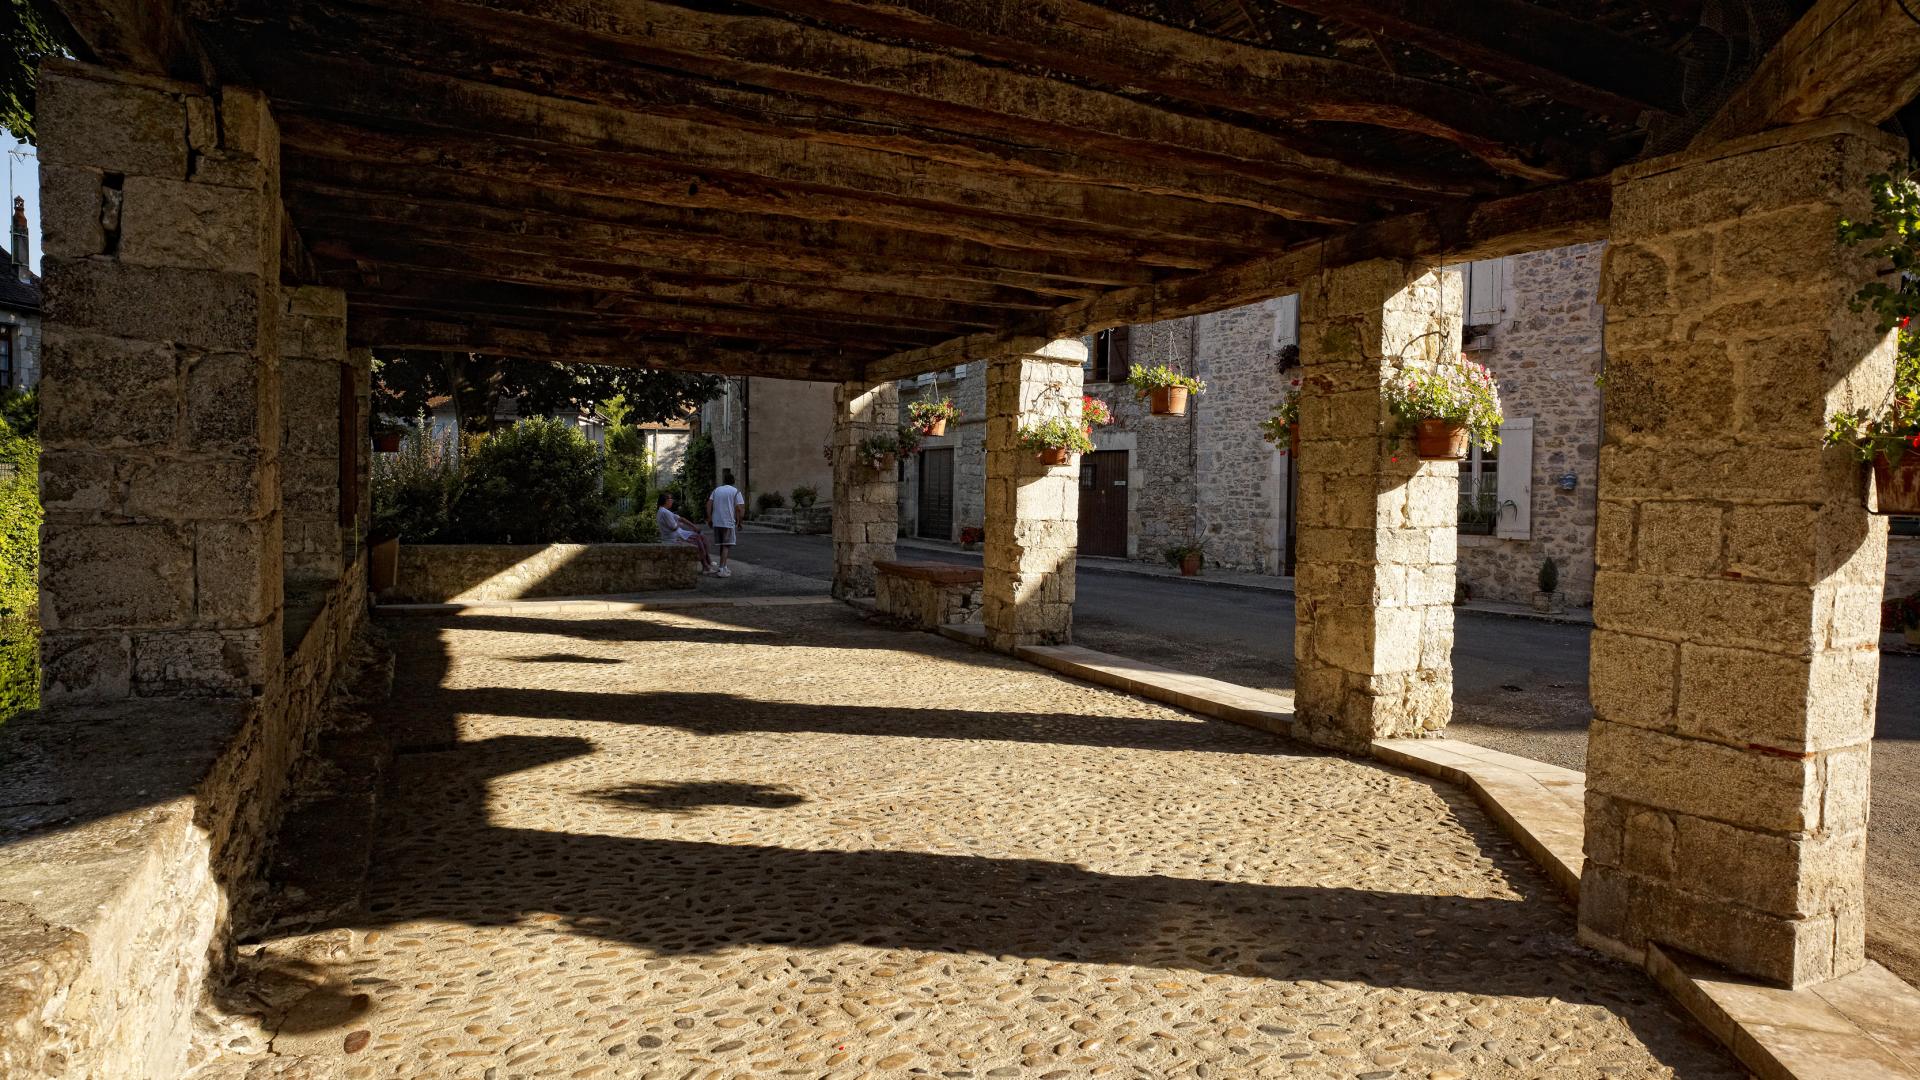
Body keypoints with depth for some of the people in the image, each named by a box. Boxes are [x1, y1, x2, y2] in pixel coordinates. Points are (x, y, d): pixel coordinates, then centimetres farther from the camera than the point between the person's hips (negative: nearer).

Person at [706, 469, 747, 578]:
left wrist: (709, 517, 10)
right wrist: (738, 521, -1)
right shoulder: (735, 491, -2)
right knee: (726, 546, -4)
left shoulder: (716, 490, 12)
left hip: (717, 522, 5)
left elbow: (709, 504, 6)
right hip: (729, 522, -5)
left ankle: (724, 567, 22)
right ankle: (721, 569, -12)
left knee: (722, 545, 15)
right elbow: (739, 508, -10)